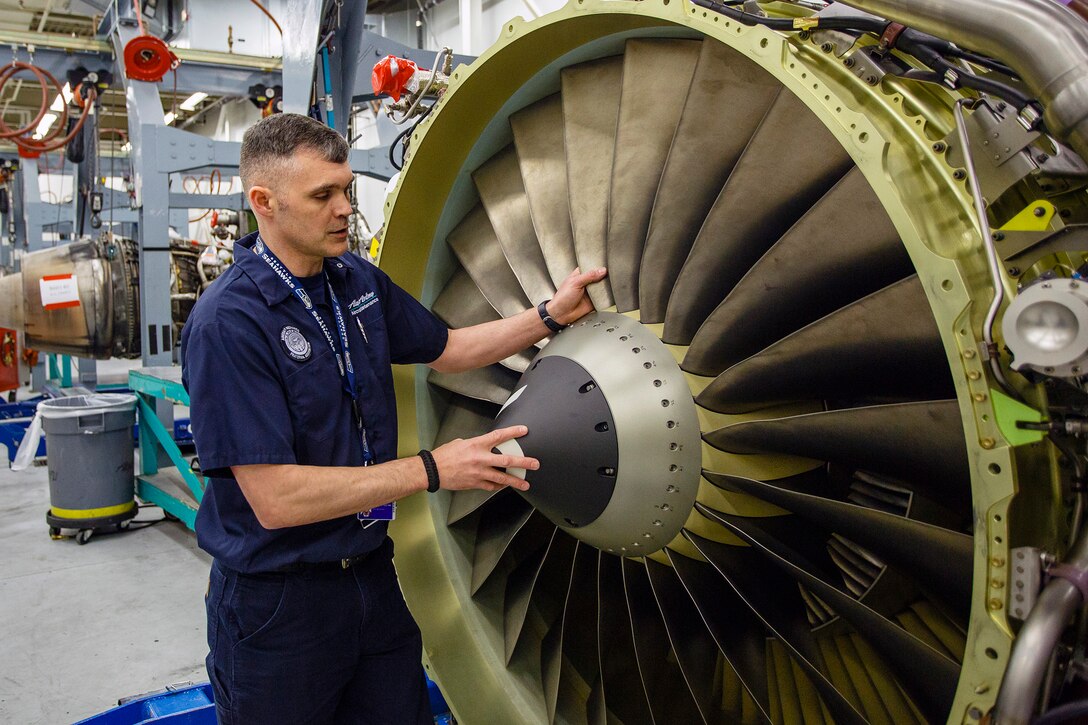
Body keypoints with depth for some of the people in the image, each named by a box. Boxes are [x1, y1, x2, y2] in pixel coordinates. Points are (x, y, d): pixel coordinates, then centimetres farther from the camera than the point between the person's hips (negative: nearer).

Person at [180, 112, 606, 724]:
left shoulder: (359, 281, 1)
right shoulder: (229, 322, -23)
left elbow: (445, 349, 16)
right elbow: (275, 500, -27)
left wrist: (552, 315, 5)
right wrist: (431, 470, -24)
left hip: (371, 576, 7)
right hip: (277, 603, -6)